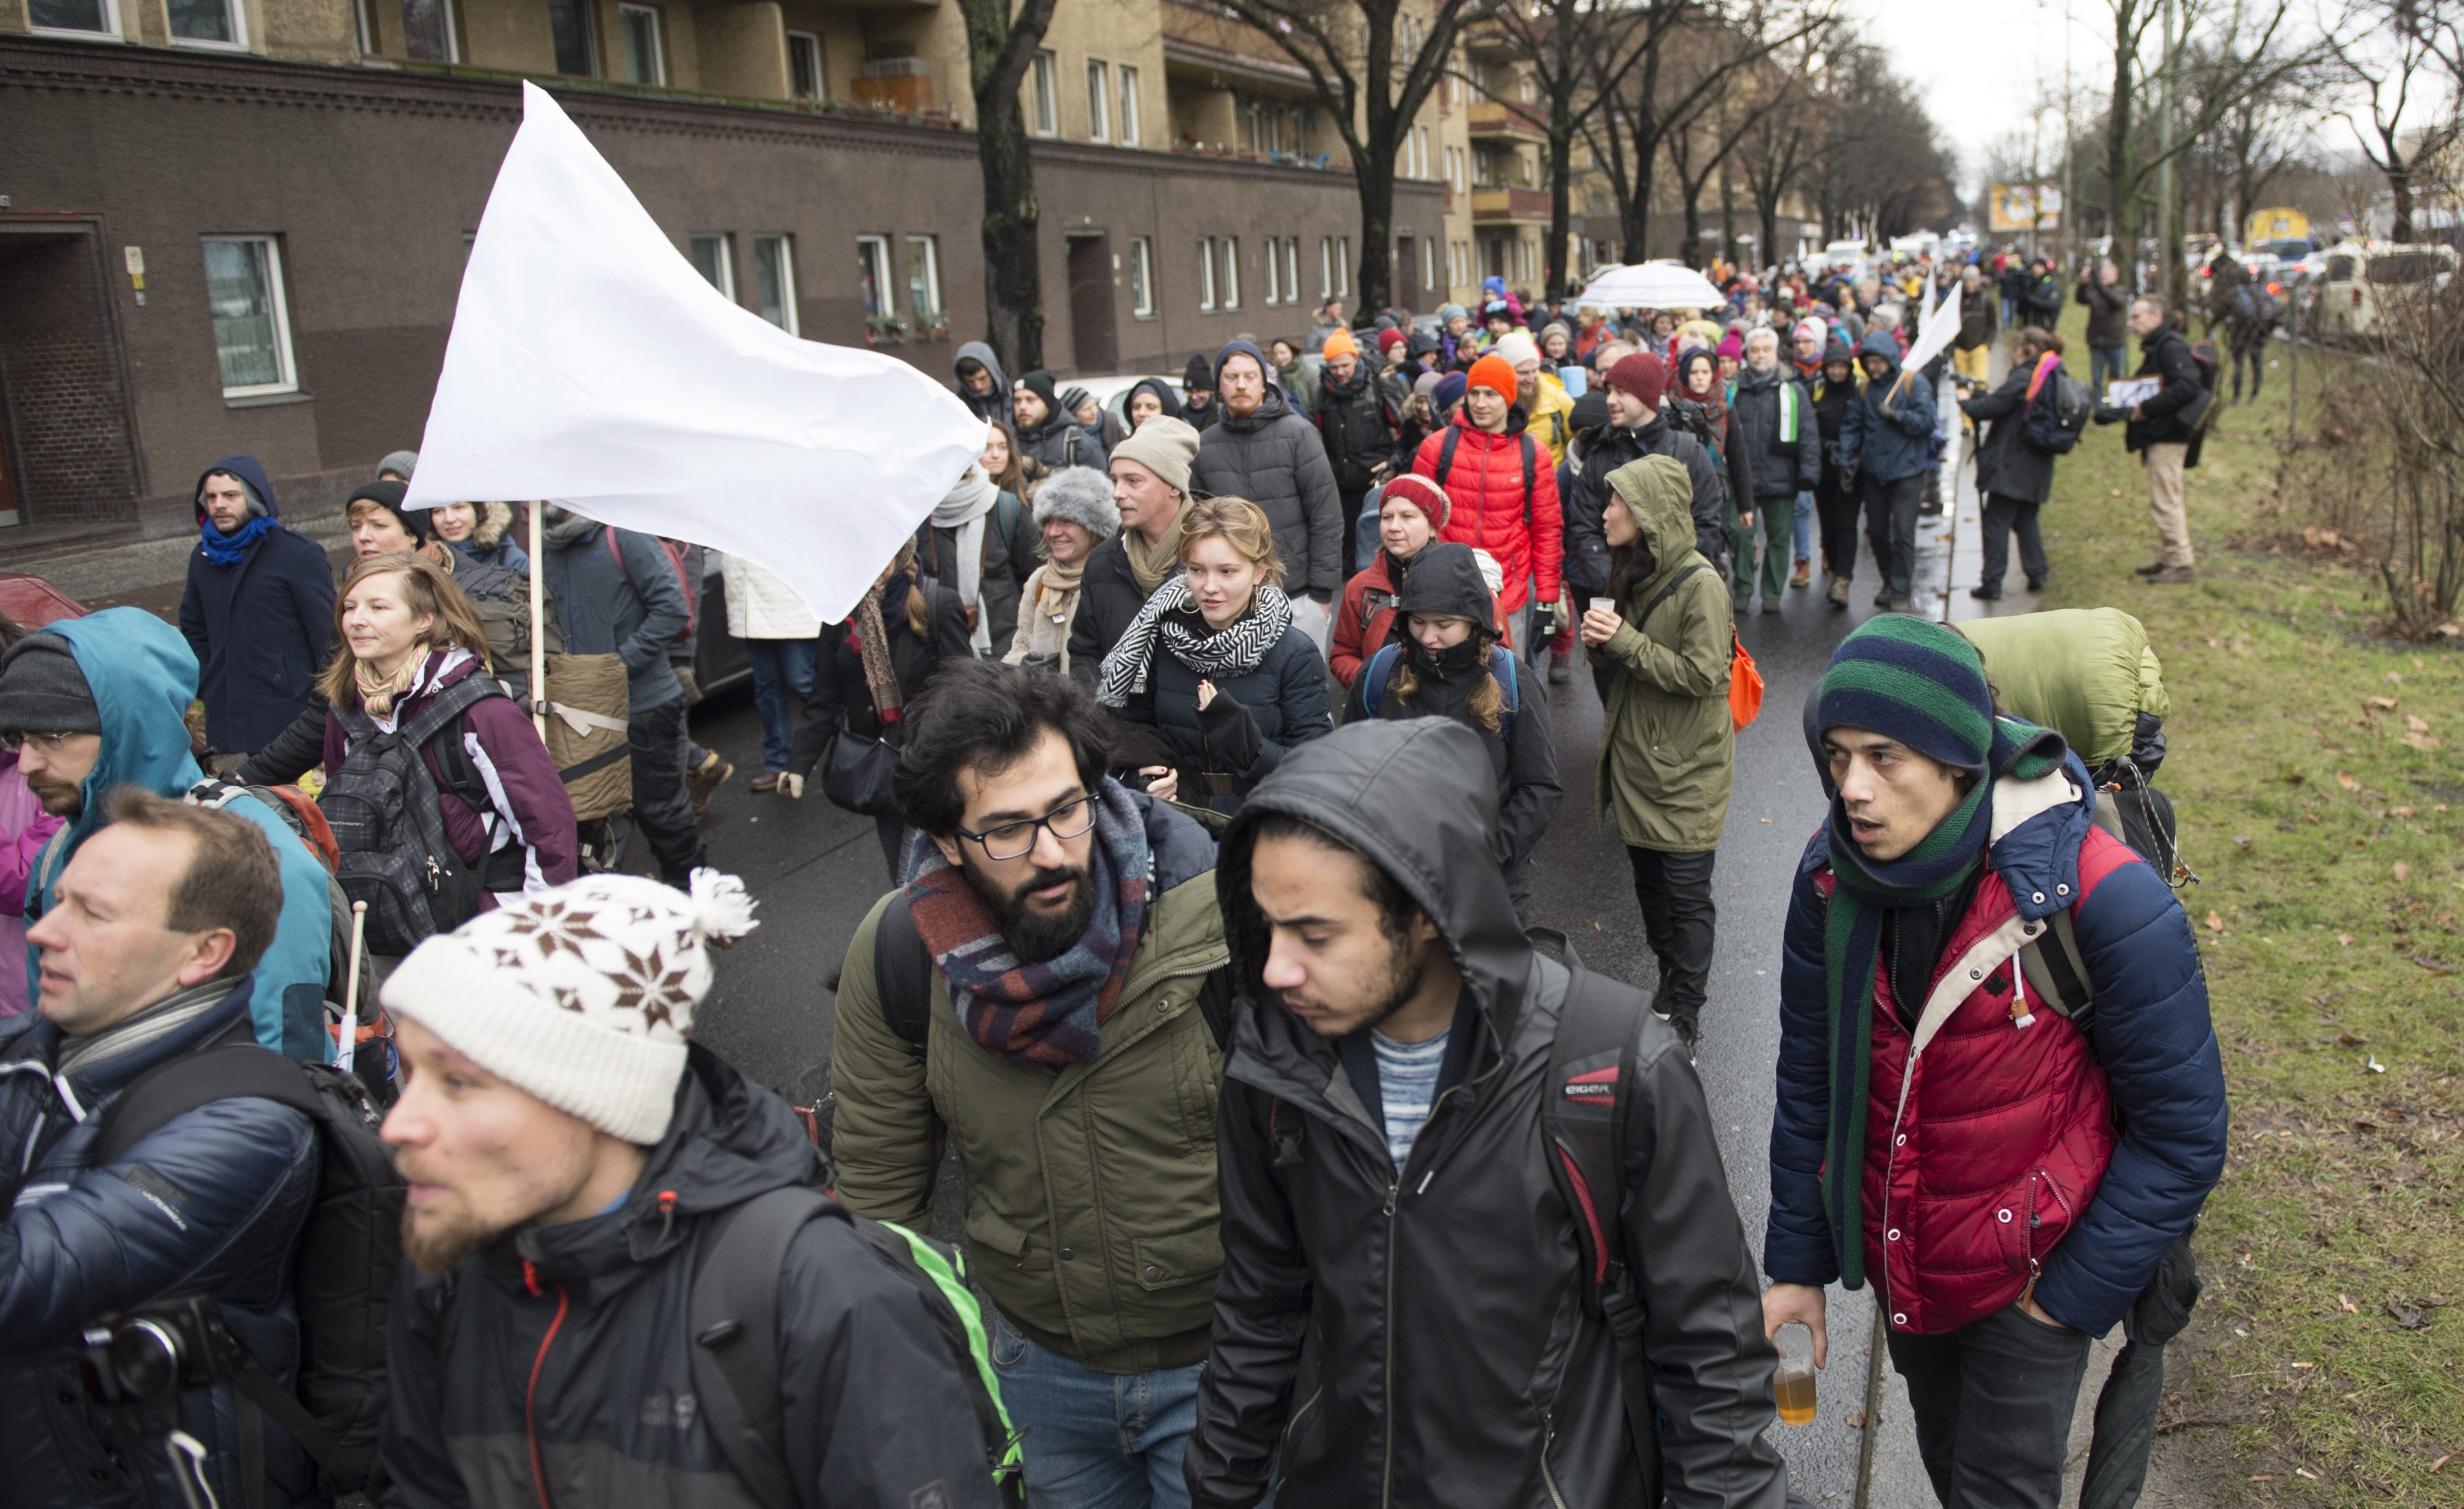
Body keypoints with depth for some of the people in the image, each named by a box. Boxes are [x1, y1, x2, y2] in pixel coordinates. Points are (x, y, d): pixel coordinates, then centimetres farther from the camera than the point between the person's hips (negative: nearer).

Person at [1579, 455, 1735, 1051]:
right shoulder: (1633, 572, 8)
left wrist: (1625, 641, -22)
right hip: (1636, 754, 8)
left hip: (1687, 766, -8)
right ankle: (1671, 984, 32)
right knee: (1648, 881, 16)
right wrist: (1601, 642, -5)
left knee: (1687, 894, 1)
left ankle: (1686, 1015, 12)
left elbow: (1702, 675, -21)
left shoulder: (1700, 584, -17)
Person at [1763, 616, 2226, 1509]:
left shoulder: (2101, 899, -27)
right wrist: (1798, 1262, 1)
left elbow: (2183, 1127, -16)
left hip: (2028, 1277, -4)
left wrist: (2075, 1297, -13)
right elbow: (1810, 1077, -1)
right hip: (1898, 1262, 4)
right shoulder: (1833, 876, -13)